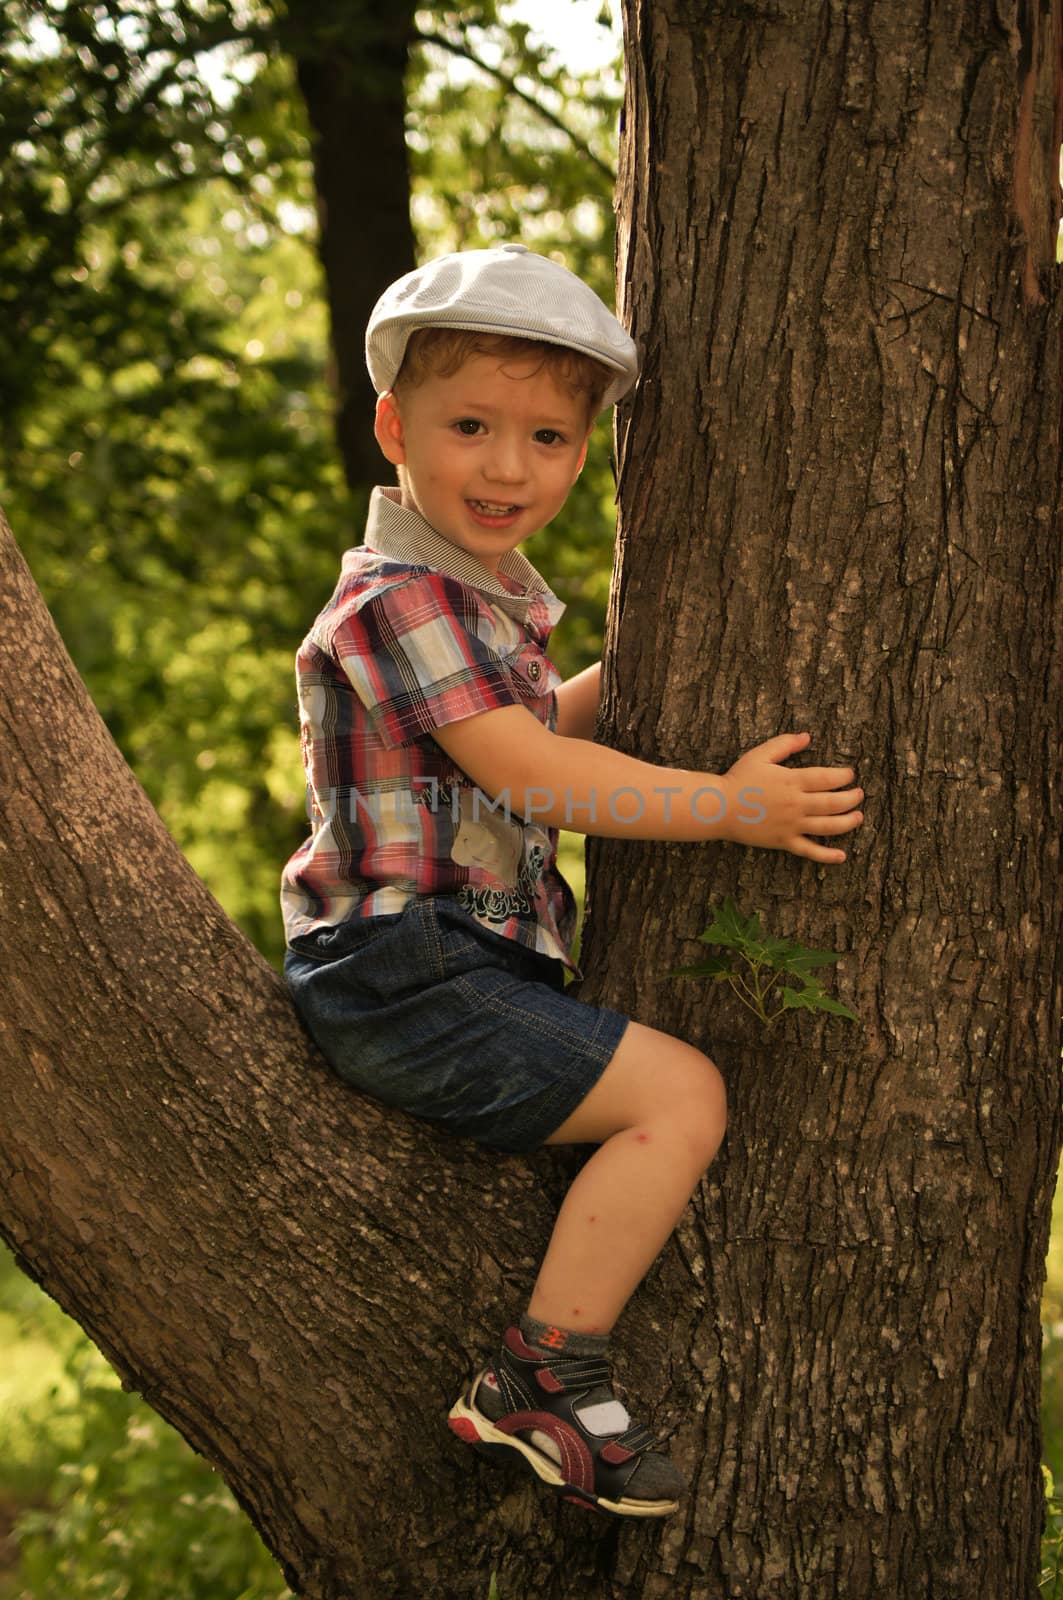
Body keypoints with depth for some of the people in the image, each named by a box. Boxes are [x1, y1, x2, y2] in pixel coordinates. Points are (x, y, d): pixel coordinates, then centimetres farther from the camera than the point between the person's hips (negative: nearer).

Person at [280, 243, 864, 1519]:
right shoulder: (401, 600, -16)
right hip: (407, 981, -11)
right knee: (680, 1092, -18)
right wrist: (729, 805, -18)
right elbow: (532, 776, -22)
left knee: (649, 1088, 25)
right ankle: (543, 1377, -14)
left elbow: (535, 733, 33)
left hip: (478, 969, 11)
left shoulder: (483, 594, 17)